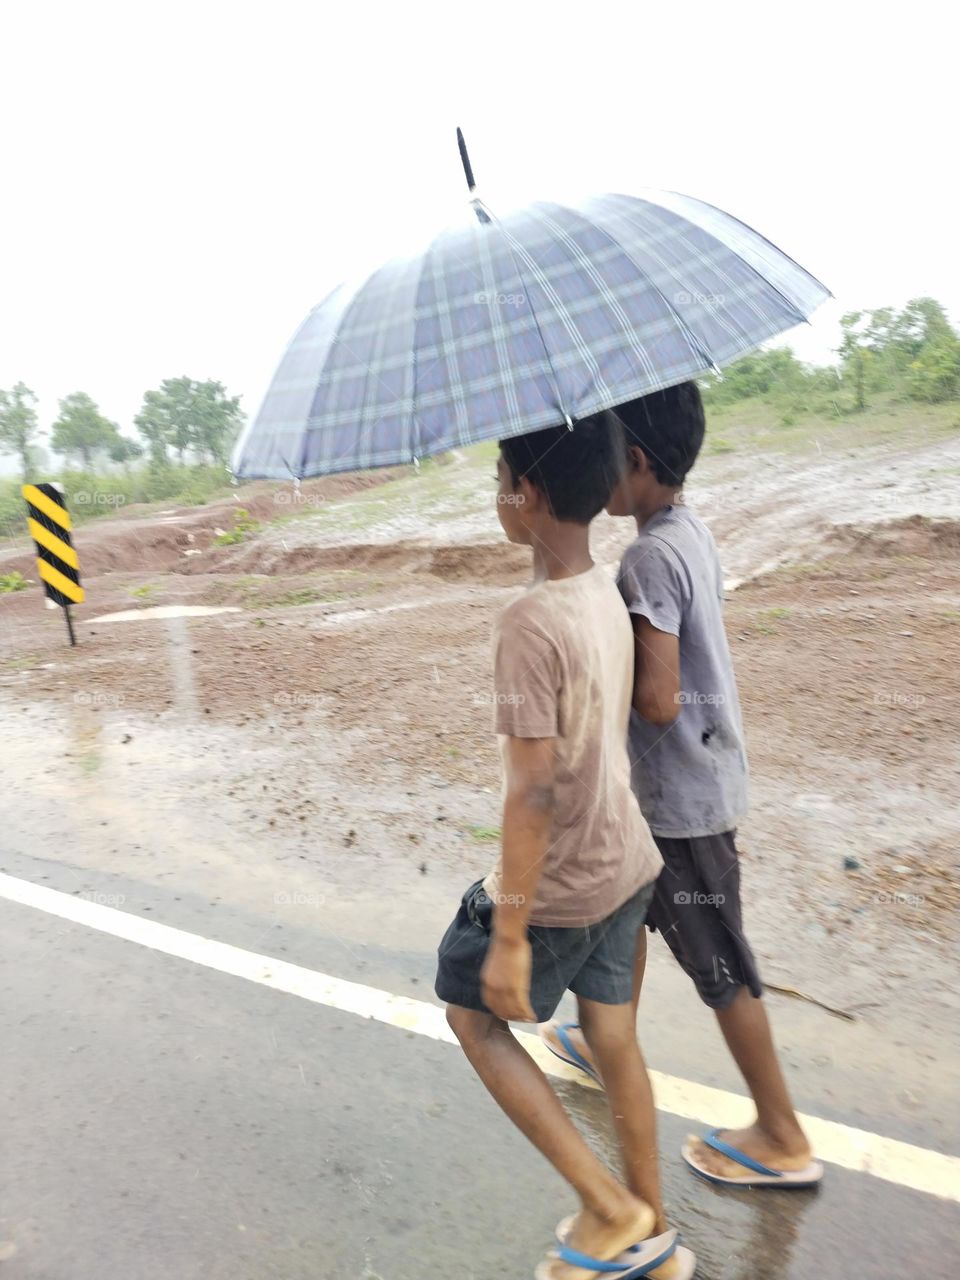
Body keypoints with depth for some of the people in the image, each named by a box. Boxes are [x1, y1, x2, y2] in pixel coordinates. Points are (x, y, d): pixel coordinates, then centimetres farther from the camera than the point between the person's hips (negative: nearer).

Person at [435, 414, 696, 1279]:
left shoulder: (530, 624, -26)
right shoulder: (607, 592, -1)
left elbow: (533, 792, -26)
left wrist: (509, 937, -18)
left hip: (561, 887, -7)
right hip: (627, 865, 8)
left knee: (474, 1014, 17)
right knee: (614, 1036, 22)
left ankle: (609, 1207, 24)